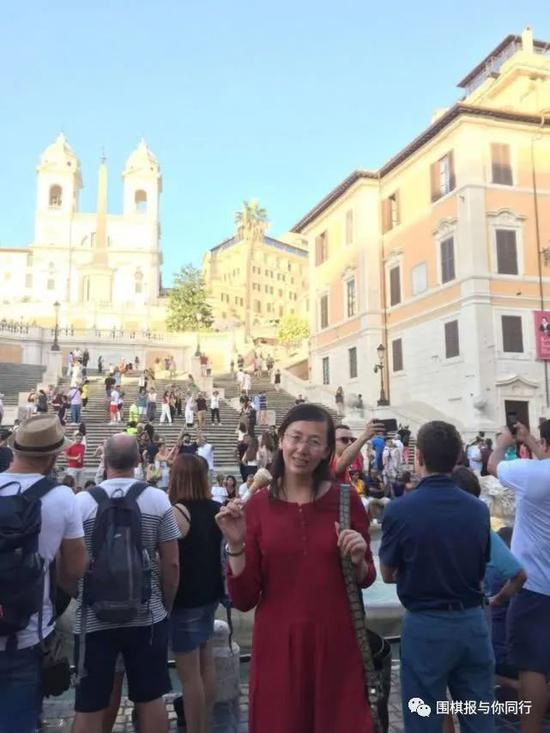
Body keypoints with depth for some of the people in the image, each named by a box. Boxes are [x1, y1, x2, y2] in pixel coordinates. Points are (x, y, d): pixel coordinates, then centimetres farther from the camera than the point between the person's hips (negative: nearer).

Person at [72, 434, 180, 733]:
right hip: (147, 616, 1)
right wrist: (166, 605, 10)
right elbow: (171, 563, -4)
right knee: (150, 699, 15)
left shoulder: (81, 502, -8)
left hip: (94, 618, -1)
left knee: (89, 706, 12)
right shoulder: (158, 500, -6)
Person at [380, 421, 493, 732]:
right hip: (473, 621, 4)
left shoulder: (400, 509, -17)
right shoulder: (479, 508, -5)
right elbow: (481, 573, 8)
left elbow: (388, 575, -3)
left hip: (426, 625, -3)